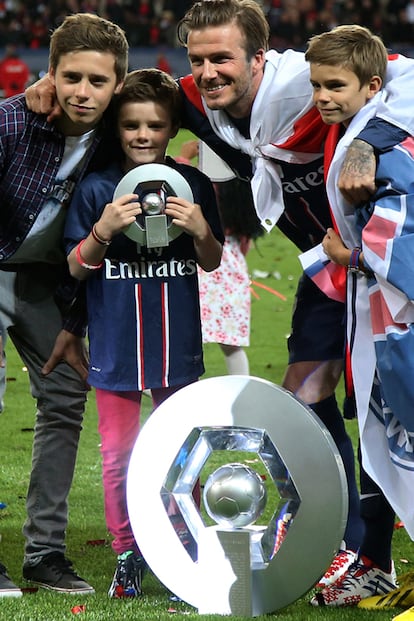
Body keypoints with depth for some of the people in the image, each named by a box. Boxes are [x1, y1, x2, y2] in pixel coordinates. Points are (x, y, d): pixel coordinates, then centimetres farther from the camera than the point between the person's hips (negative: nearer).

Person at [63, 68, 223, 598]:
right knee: (117, 455, 4)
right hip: (115, 347, -1)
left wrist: (200, 231, -16)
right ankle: (127, 557, 18)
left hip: (177, 345, 1)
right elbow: (75, 269, -2)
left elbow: (212, 264, 5)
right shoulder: (96, 190, -4)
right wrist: (103, 230, -21)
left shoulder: (193, 185, 0)